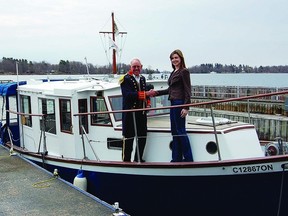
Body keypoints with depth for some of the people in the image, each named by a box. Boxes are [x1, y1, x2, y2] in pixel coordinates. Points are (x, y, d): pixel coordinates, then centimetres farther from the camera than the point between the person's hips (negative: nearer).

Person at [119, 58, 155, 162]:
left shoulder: (143, 78, 15)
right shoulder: (126, 79, -9)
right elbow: (128, 95, -23)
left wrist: (148, 103, 3)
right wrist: (146, 93, -26)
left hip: (142, 113, 7)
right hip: (129, 113, -7)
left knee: (142, 137, 13)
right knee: (128, 138, 1)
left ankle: (138, 159, 27)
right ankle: (126, 160, 12)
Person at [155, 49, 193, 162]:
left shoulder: (184, 71, -9)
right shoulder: (173, 72, 16)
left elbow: (187, 90, -14)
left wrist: (186, 107, -19)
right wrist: (157, 92, 17)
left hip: (180, 103, -9)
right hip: (173, 103, 9)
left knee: (180, 131, -4)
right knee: (175, 131, 11)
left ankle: (188, 158, 7)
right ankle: (176, 158, 19)